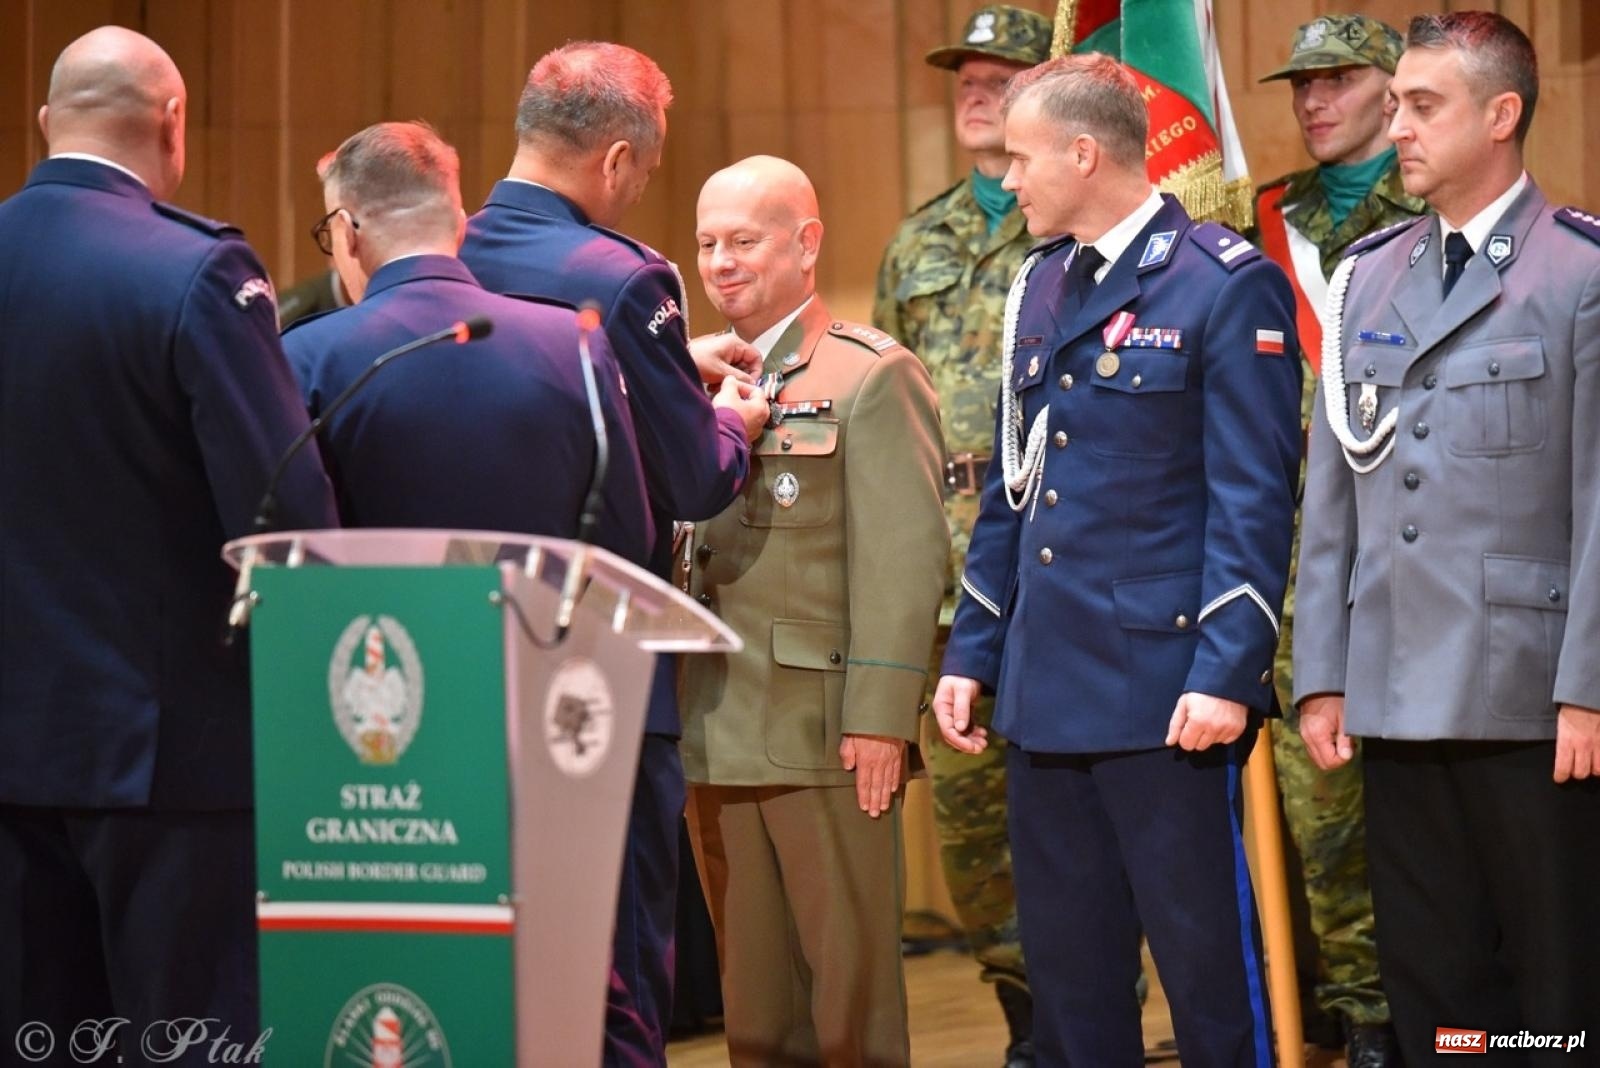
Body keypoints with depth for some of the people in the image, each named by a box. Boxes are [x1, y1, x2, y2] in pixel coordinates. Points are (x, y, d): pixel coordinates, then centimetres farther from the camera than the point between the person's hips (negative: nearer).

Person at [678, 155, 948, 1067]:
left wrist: (880, 717, -17)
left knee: (852, 981, 0)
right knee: (754, 993, 11)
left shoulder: (873, 377, -4)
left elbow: (903, 555, -11)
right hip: (715, 738, 6)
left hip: (822, 731, -6)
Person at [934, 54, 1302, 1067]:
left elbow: (1254, 499, -12)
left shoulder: (1227, 284, -8)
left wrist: (1227, 673, -18)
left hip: (1168, 690, -7)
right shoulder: (1041, 284, 14)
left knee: (1208, 963, -1)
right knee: (1066, 971, 12)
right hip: (1048, 688, 7)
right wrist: (972, 652, 14)